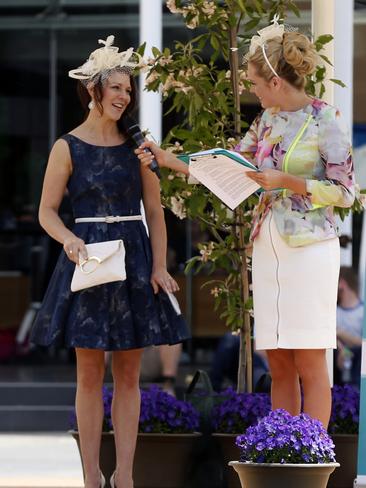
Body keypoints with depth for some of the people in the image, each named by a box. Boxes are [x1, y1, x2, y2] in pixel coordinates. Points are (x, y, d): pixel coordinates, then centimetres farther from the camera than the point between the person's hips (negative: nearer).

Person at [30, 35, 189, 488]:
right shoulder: (67, 148, -1)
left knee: (129, 374, 4)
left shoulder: (137, 146, 7)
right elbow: (47, 212, -1)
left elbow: (155, 211, 7)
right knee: (90, 374, 1)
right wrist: (70, 241, -20)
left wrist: (159, 267, -3)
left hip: (134, 260, 3)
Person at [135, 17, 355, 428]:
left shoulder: (325, 120, -8)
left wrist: (285, 182, -14)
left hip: (309, 247, -6)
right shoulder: (267, 120, 12)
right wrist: (171, 162, 14)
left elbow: (345, 192, -8)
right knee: (278, 363, 5)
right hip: (268, 247, 6)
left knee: (309, 363, -5)